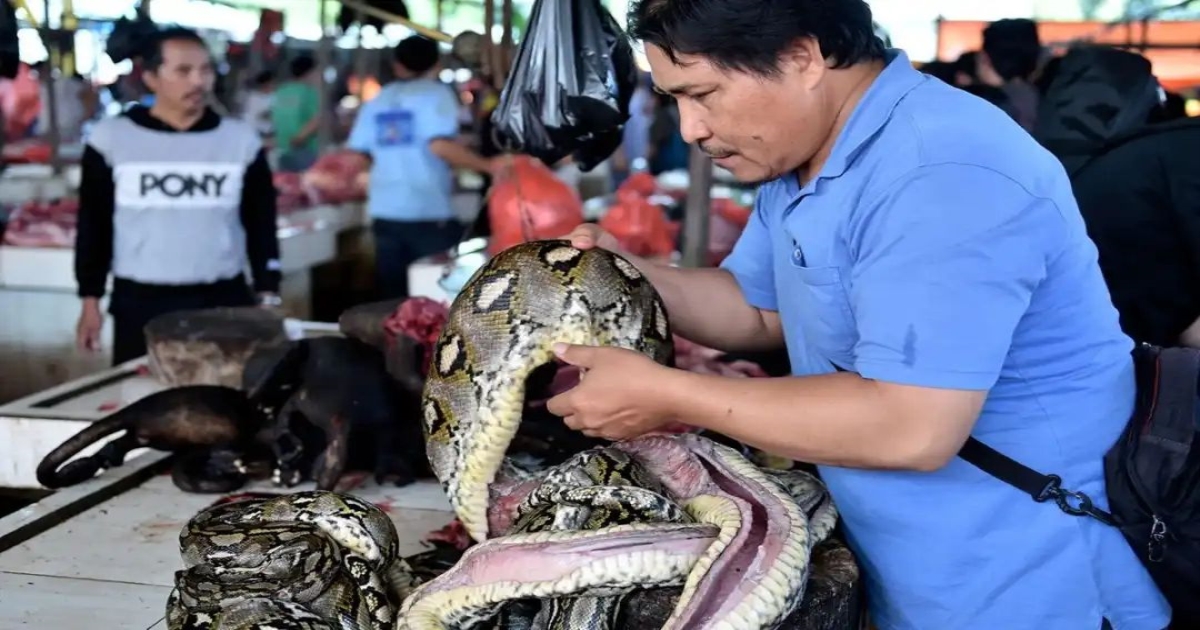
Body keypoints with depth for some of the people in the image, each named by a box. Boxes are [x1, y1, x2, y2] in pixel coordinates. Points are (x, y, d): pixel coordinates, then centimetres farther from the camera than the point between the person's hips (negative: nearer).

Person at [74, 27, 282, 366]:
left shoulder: (241, 140, 1)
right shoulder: (111, 138, -1)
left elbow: (261, 226, 6)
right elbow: (93, 226, 4)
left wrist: (269, 297, 3)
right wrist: (91, 301, 3)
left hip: (225, 300, 1)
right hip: (139, 303, -1)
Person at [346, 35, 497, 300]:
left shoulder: (376, 101, 13)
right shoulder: (436, 93, -2)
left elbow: (356, 154, 9)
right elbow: (441, 145, -16)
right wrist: (489, 166, -11)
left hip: (385, 212, 5)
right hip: (429, 212, -5)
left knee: (393, 296, 9)